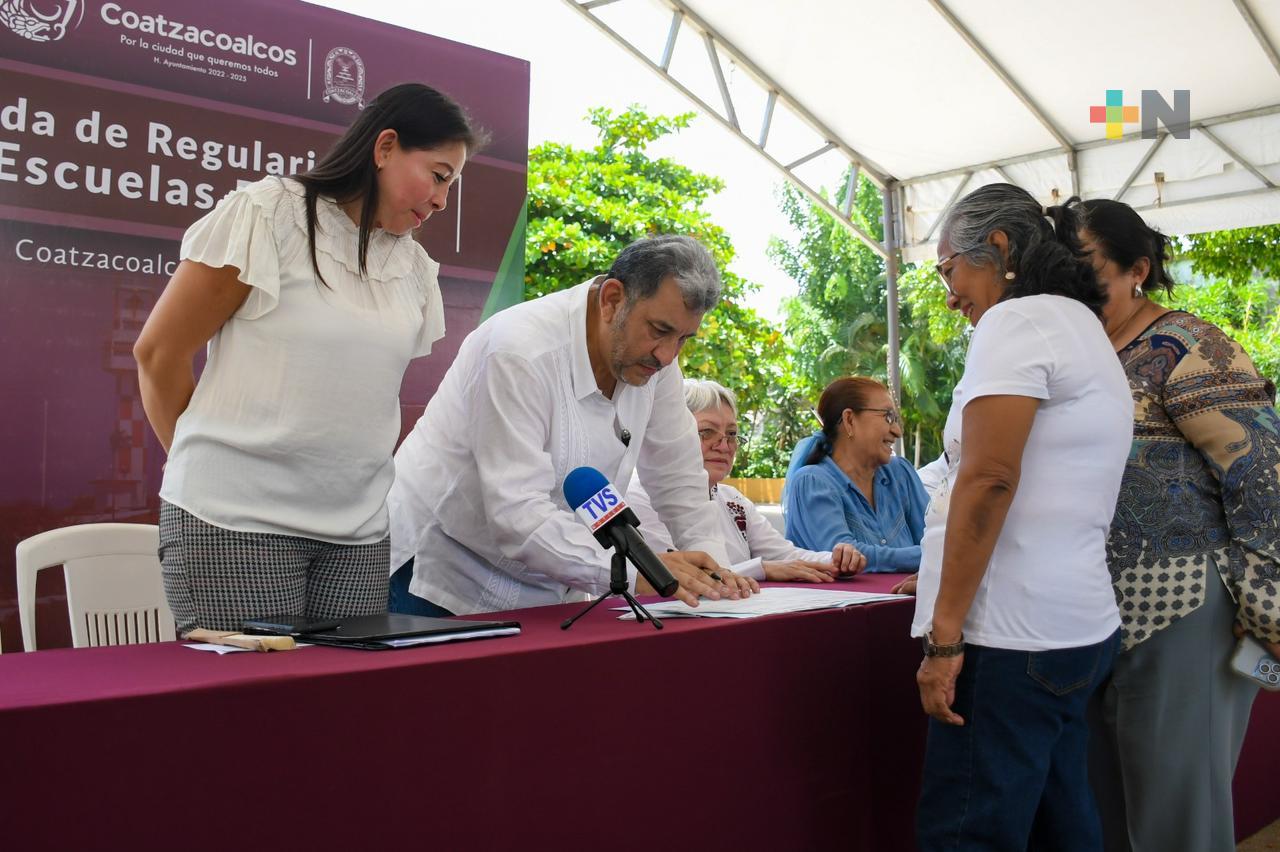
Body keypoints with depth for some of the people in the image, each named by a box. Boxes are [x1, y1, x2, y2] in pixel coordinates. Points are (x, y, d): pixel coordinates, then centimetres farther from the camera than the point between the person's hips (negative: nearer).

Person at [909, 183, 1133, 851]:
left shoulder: (1017, 321, -8)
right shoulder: (1084, 328, 21)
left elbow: (987, 481, -18)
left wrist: (945, 635, -17)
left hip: (1014, 636, -10)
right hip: (1077, 627, 10)